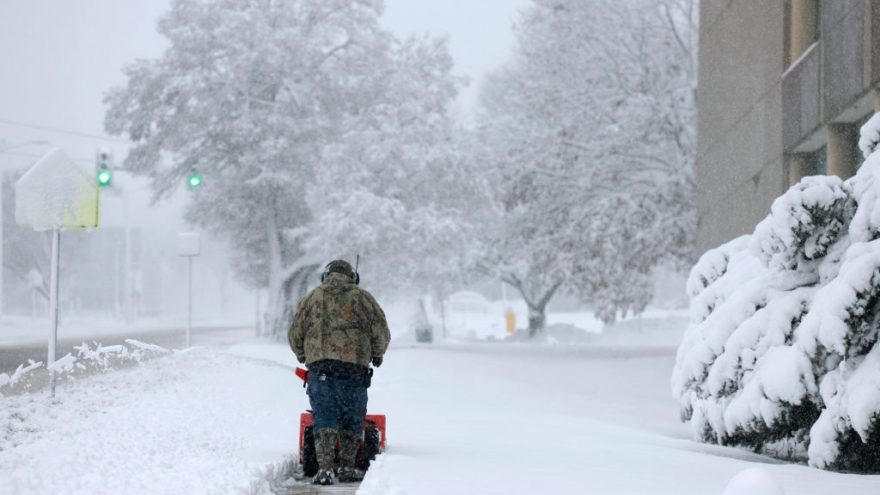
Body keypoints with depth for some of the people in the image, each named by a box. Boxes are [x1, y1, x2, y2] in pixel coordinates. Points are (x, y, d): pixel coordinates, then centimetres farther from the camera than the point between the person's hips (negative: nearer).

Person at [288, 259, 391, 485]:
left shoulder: (311, 297, 15)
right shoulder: (361, 297, 11)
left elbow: (295, 333, 15)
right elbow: (381, 331, 9)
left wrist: (302, 356, 33)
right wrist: (377, 355, 27)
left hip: (319, 366, 1)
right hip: (353, 365, -1)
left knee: (324, 418, 0)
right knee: (352, 419, 9)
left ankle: (324, 468, -11)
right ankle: (346, 467, 10)